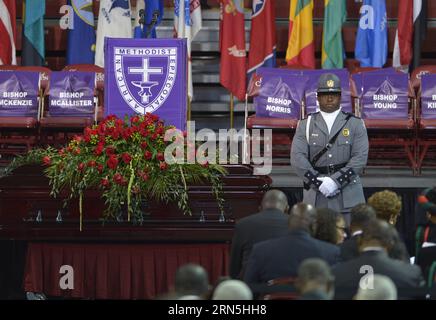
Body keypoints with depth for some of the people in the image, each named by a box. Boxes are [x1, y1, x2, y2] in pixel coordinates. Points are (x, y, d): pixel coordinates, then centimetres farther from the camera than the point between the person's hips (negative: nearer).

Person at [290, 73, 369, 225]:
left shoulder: (355, 124, 9)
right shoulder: (306, 125, 11)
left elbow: (360, 158, -2)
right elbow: (297, 157, -1)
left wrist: (336, 180, -13)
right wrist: (319, 182, -12)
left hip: (347, 195, 0)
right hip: (315, 195, 1)